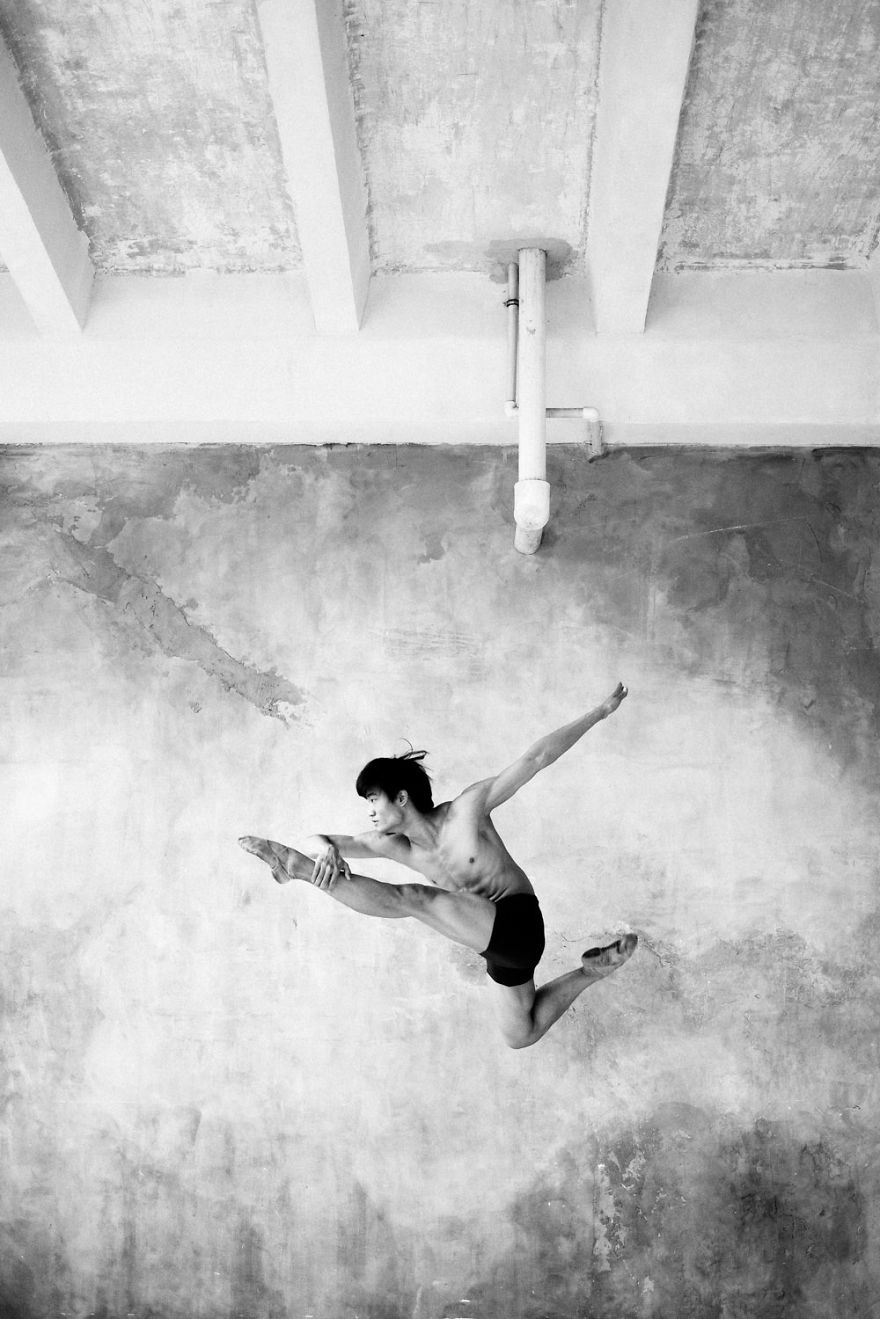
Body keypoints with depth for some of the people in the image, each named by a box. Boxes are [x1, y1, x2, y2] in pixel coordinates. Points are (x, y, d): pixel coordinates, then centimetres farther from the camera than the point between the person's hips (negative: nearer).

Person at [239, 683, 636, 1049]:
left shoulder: (467, 808, -18)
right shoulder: (392, 844, -3)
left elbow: (536, 757, -17)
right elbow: (312, 842, -5)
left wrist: (600, 711, -16)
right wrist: (326, 849, -31)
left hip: (519, 925, -8)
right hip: (496, 942, 8)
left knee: (413, 898, -23)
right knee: (521, 1037, 25)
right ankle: (590, 971, 34)